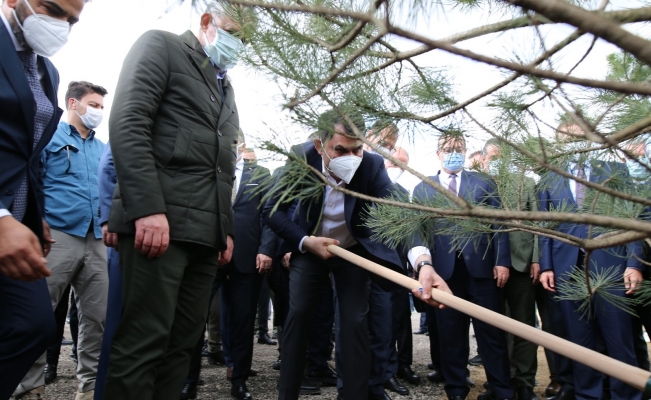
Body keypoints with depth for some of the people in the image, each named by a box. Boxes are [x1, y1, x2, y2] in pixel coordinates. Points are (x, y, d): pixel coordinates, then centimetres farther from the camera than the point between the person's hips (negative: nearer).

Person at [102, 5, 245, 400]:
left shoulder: (226, 88, 27)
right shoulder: (162, 45, 6)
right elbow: (128, 122, -10)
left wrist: (226, 228, 15)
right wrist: (148, 208, -20)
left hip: (205, 230, 7)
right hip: (160, 219, -7)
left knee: (182, 343, 8)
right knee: (143, 343, -5)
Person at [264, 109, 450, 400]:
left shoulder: (372, 165, -26)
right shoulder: (302, 157, -23)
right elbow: (273, 209, -15)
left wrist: (423, 262, -56)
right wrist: (305, 242, -27)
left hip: (353, 251, 0)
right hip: (308, 247, 1)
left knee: (355, 322, -6)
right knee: (298, 315, -1)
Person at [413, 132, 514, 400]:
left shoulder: (484, 182, 9)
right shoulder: (422, 189, 9)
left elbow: (498, 224, 5)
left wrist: (502, 261, -4)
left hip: (481, 265, 0)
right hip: (444, 269, 1)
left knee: (490, 330, 7)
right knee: (450, 332, 9)